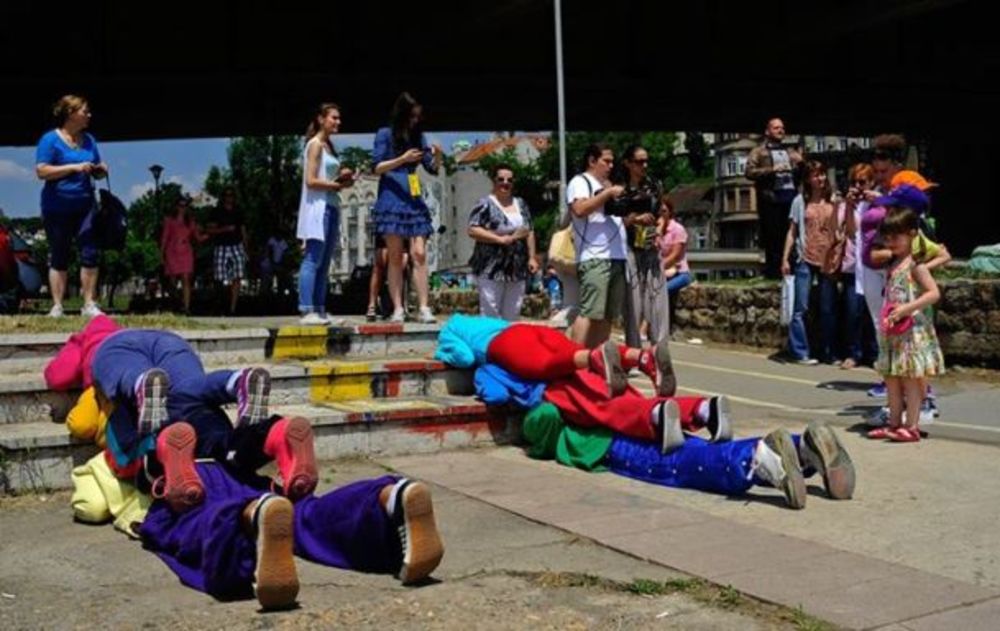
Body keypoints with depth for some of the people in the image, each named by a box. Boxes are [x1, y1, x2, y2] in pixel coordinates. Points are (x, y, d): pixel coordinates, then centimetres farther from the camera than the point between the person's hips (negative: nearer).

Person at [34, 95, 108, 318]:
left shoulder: (88, 140, 12)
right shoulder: (50, 139, -4)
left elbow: (98, 171, 20)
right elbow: (41, 171, -13)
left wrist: (101, 170, -4)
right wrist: (74, 167, -19)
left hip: (84, 206, 4)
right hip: (57, 209, -4)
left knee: (90, 254, -4)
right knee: (58, 258, 3)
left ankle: (89, 304, 1)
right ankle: (57, 306, 8)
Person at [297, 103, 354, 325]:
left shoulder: (328, 146, 20)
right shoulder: (315, 145, -5)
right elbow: (311, 181, -13)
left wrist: (343, 178, 5)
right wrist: (338, 185, -10)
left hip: (331, 207, 9)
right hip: (318, 206, -9)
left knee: (324, 263, 7)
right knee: (313, 260, -11)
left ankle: (320, 310, 8)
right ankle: (307, 311, -12)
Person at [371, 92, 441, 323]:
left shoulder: (418, 137, 14)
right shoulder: (385, 134, 3)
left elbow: (433, 168, 13)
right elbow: (377, 168, -3)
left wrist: (437, 156, -9)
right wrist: (402, 159, -15)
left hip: (414, 201, 3)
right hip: (392, 200, -3)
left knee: (419, 254, -7)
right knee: (395, 257, -1)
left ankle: (424, 308, -10)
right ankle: (397, 309, 1)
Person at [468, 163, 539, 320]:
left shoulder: (521, 204, 15)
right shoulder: (486, 205, -4)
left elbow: (530, 232, 17)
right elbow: (473, 230, -14)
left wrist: (532, 257, 7)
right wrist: (501, 239, -17)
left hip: (517, 270, 6)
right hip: (491, 270, -6)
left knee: (512, 316, 10)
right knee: (491, 315, -5)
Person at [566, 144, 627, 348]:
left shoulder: (607, 186, 26)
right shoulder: (579, 182, 0)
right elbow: (580, 209, -18)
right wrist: (608, 193, -14)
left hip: (617, 258, 9)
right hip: (594, 260, -9)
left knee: (607, 315, 7)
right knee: (590, 312, -15)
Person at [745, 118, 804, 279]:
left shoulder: (791, 151, 21)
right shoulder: (758, 152, 6)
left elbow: (800, 175, 23)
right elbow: (750, 172, -7)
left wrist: (801, 164, 1)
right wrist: (772, 170, -15)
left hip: (791, 196, 4)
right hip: (771, 198, -4)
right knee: (772, 236, -4)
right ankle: (773, 271, 3)